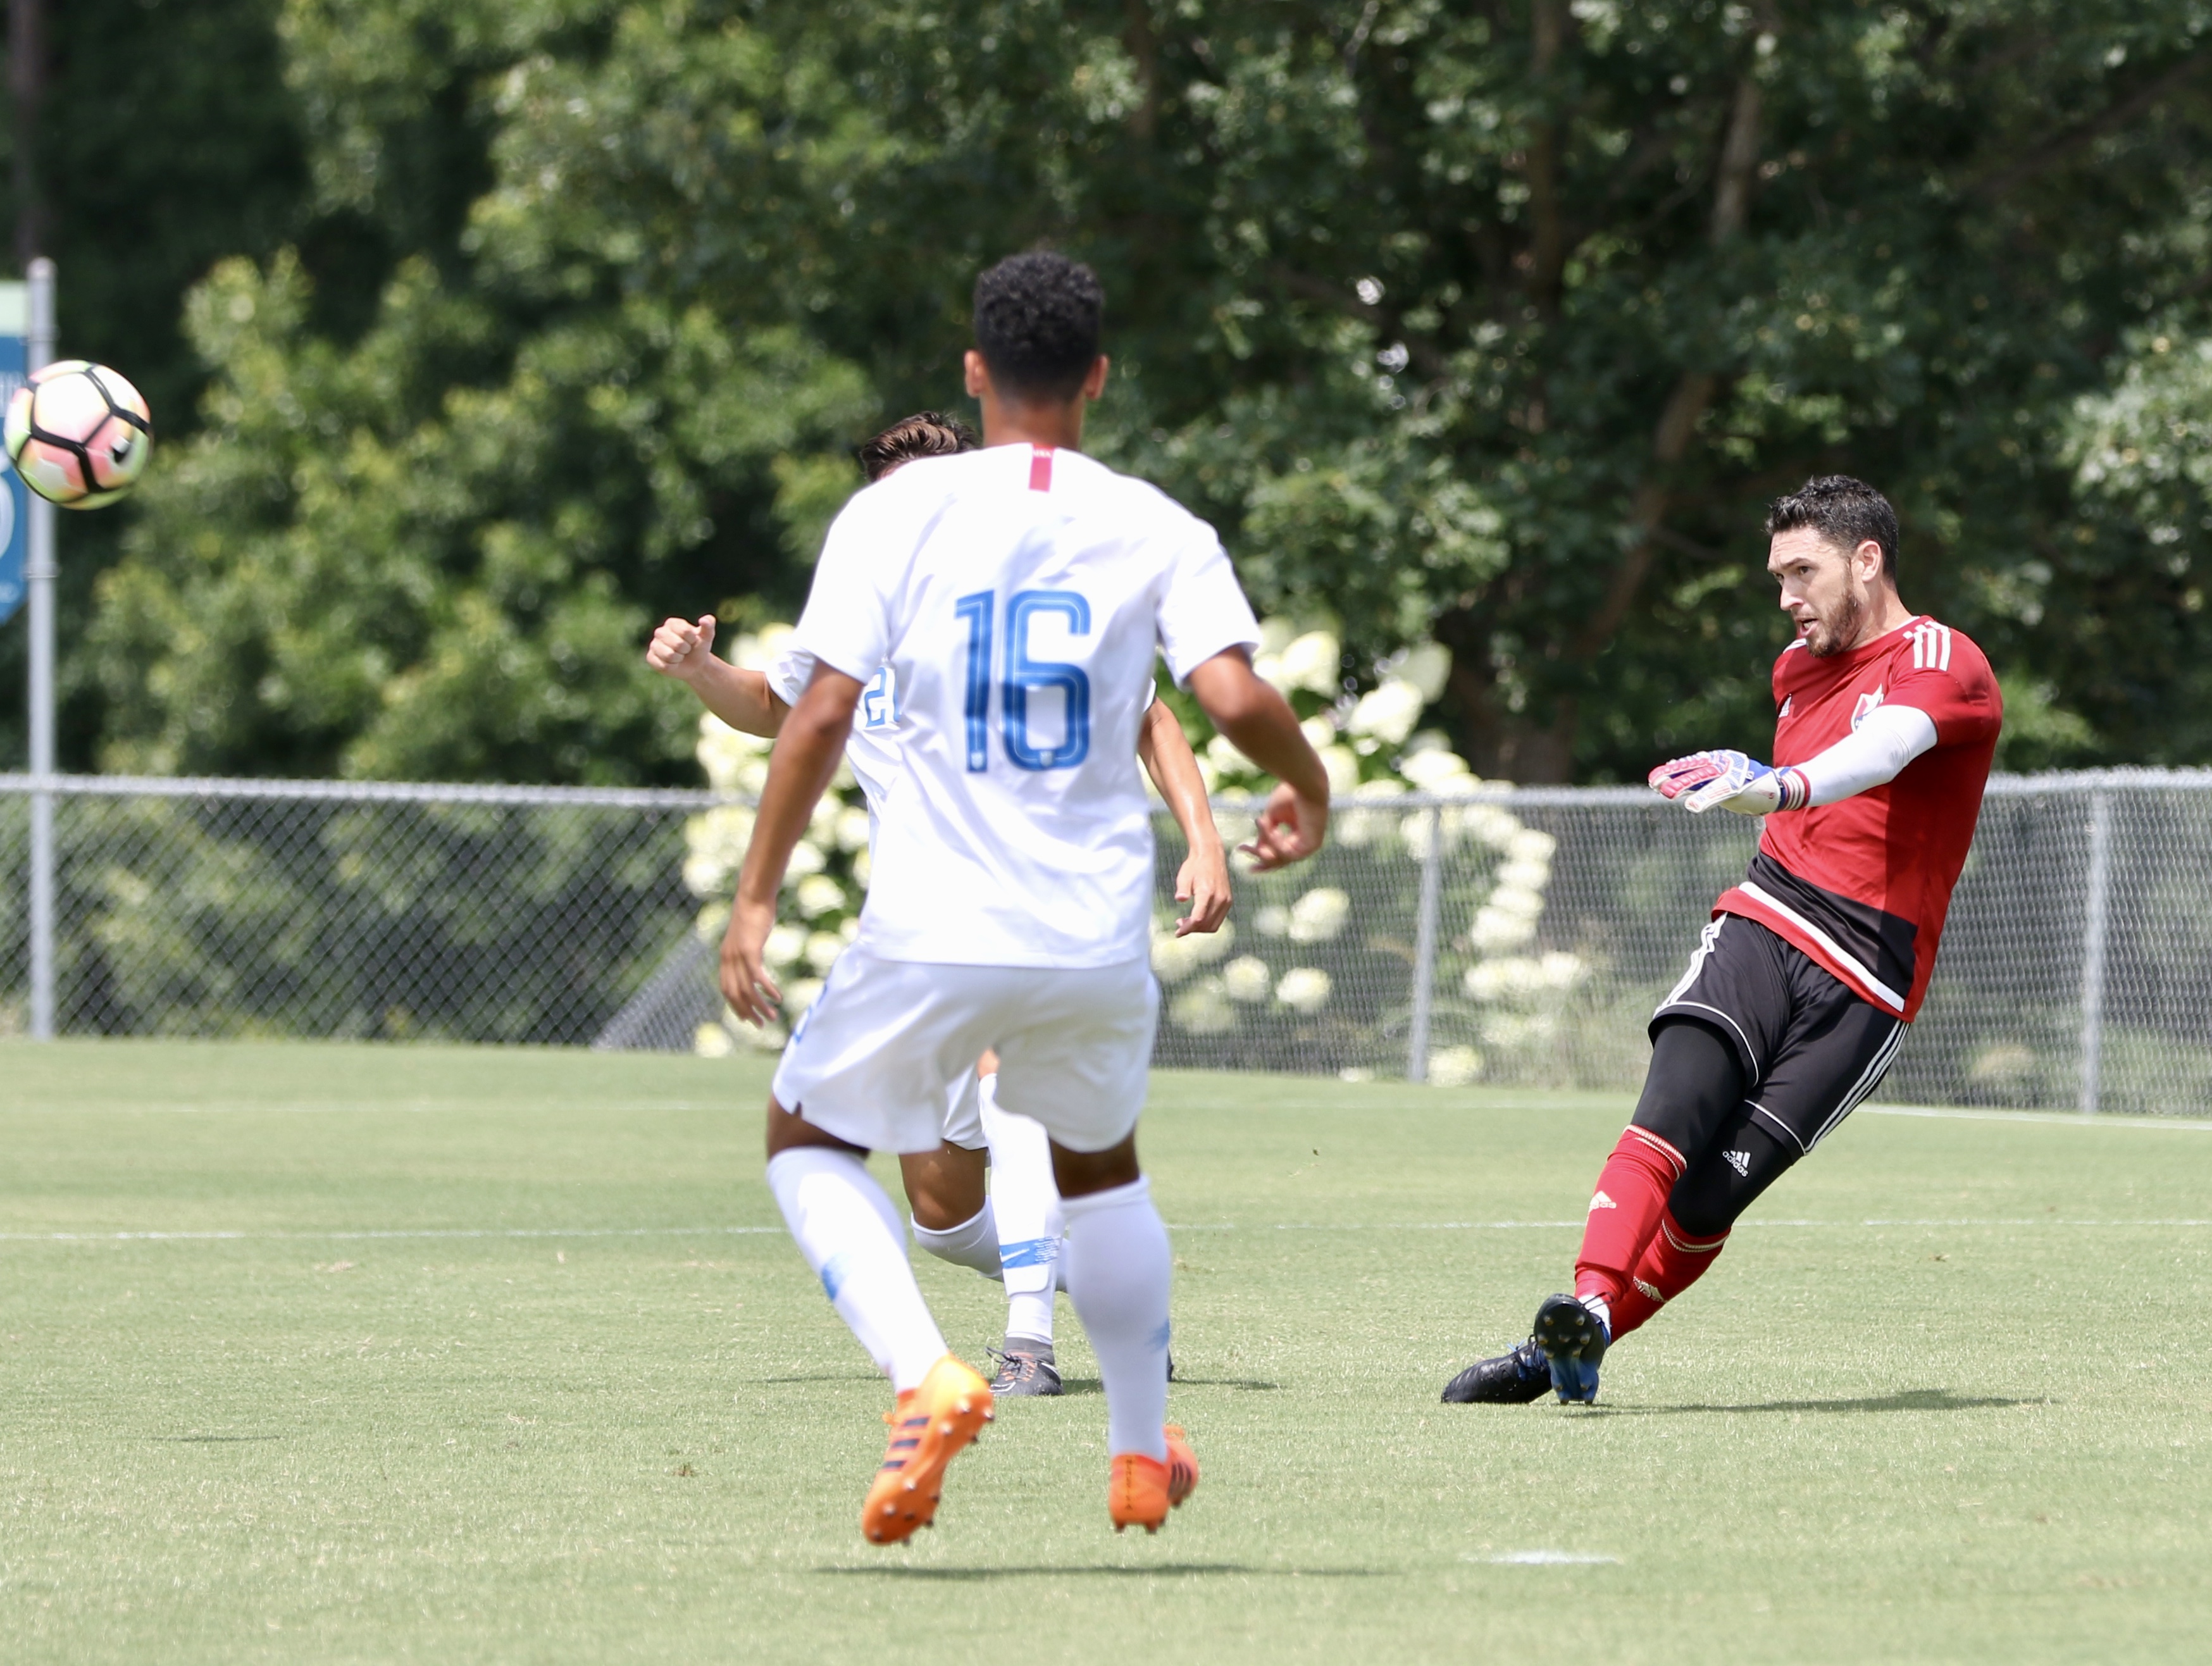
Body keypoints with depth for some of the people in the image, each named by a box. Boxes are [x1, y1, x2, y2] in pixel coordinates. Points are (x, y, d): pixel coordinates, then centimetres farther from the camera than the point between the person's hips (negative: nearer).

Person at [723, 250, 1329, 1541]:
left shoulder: (895, 514, -1)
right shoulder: (1158, 529, 2)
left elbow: (822, 718, -7)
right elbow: (1235, 698, -11)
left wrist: (756, 896, -1)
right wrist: (1310, 790, 10)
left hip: (934, 936, -2)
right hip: (1100, 939, 2)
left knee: (811, 1139, 19)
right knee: (1100, 1163, 29)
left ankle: (926, 1374, -6)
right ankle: (1143, 1454, 34)